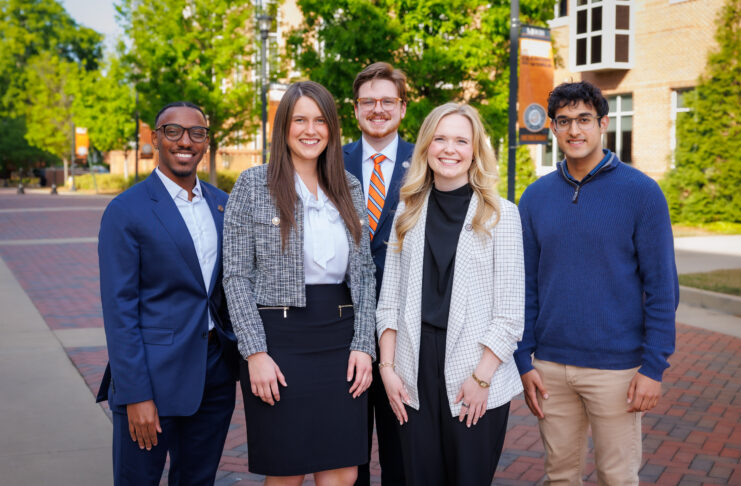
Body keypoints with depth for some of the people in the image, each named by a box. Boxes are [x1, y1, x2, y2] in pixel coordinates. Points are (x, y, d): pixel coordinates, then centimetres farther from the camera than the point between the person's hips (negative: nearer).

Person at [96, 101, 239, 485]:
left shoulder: (222, 204, 9)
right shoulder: (126, 211, -8)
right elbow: (119, 308, -12)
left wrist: (240, 357, 7)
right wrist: (136, 395, -15)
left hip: (215, 377, 5)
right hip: (153, 374, -5)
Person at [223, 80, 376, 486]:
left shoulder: (349, 188, 11)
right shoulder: (253, 184, -1)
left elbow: (363, 273, 11)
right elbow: (236, 276, -4)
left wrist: (363, 344, 1)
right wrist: (255, 353, -11)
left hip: (339, 336, 4)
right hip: (278, 336, -3)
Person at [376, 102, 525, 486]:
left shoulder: (500, 214, -2)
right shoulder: (408, 212, 8)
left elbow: (510, 313, -5)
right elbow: (389, 300, 7)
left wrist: (481, 377, -11)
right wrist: (388, 367, 0)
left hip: (477, 383, -3)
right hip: (415, 377, 3)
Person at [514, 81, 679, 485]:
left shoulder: (641, 192, -6)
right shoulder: (536, 197, 4)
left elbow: (662, 288, -6)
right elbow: (527, 285, 6)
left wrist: (654, 367, -10)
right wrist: (524, 361, 2)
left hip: (617, 367, -3)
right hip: (550, 367, 3)